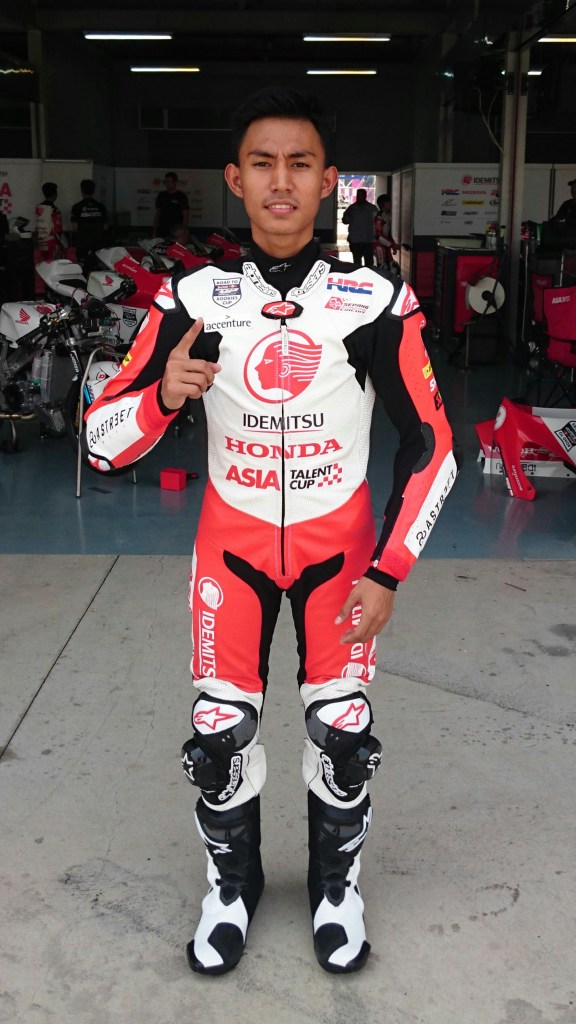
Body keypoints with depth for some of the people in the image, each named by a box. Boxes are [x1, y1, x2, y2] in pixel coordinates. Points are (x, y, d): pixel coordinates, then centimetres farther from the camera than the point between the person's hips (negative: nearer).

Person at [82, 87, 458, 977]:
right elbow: (102, 445, -11)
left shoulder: (376, 301, -14)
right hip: (233, 542, 1)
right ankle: (232, 887, 29)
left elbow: (430, 445, -6)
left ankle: (337, 888, 30)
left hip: (339, 544, 0)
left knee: (343, 732, 0)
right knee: (219, 734, -1)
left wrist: (388, 572, -10)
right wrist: (164, 393, -31)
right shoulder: (193, 299, -12)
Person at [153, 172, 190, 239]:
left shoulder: (181, 196, -1)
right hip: (162, 230, 4)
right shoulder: (161, 195, 12)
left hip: (175, 231, -4)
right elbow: (157, 212, 16)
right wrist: (155, 228, 10)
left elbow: (185, 215, -3)